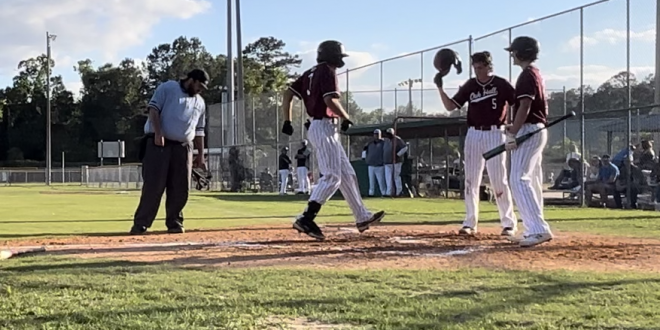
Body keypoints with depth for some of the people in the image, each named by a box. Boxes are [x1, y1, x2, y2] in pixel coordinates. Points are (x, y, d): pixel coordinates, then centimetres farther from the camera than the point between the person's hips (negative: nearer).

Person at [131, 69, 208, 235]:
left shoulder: (200, 102, 18)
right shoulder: (167, 88, 2)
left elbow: (199, 131, 20)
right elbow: (153, 109, -7)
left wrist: (200, 156, 15)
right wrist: (158, 133, -20)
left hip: (183, 148, 5)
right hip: (159, 144, -5)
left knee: (180, 188, 3)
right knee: (154, 185, -9)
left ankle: (174, 222, 16)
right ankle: (140, 224, -6)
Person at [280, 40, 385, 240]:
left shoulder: (311, 73, 17)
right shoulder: (327, 72, -9)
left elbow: (288, 93, 13)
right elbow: (330, 101, -22)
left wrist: (287, 121, 10)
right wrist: (346, 118, -9)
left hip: (320, 128, 10)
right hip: (324, 128, -10)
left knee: (347, 174, 13)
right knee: (331, 176, -13)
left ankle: (362, 217, 18)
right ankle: (305, 219, -21)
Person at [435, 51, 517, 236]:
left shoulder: (501, 84, -4)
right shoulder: (470, 86, 7)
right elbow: (450, 106, 6)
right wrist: (440, 88, -7)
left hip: (495, 134, -4)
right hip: (473, 134, 4)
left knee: (499, 180, -6)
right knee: (471, 180, 5)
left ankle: (509, 223, 3)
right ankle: (470, 223, 11)